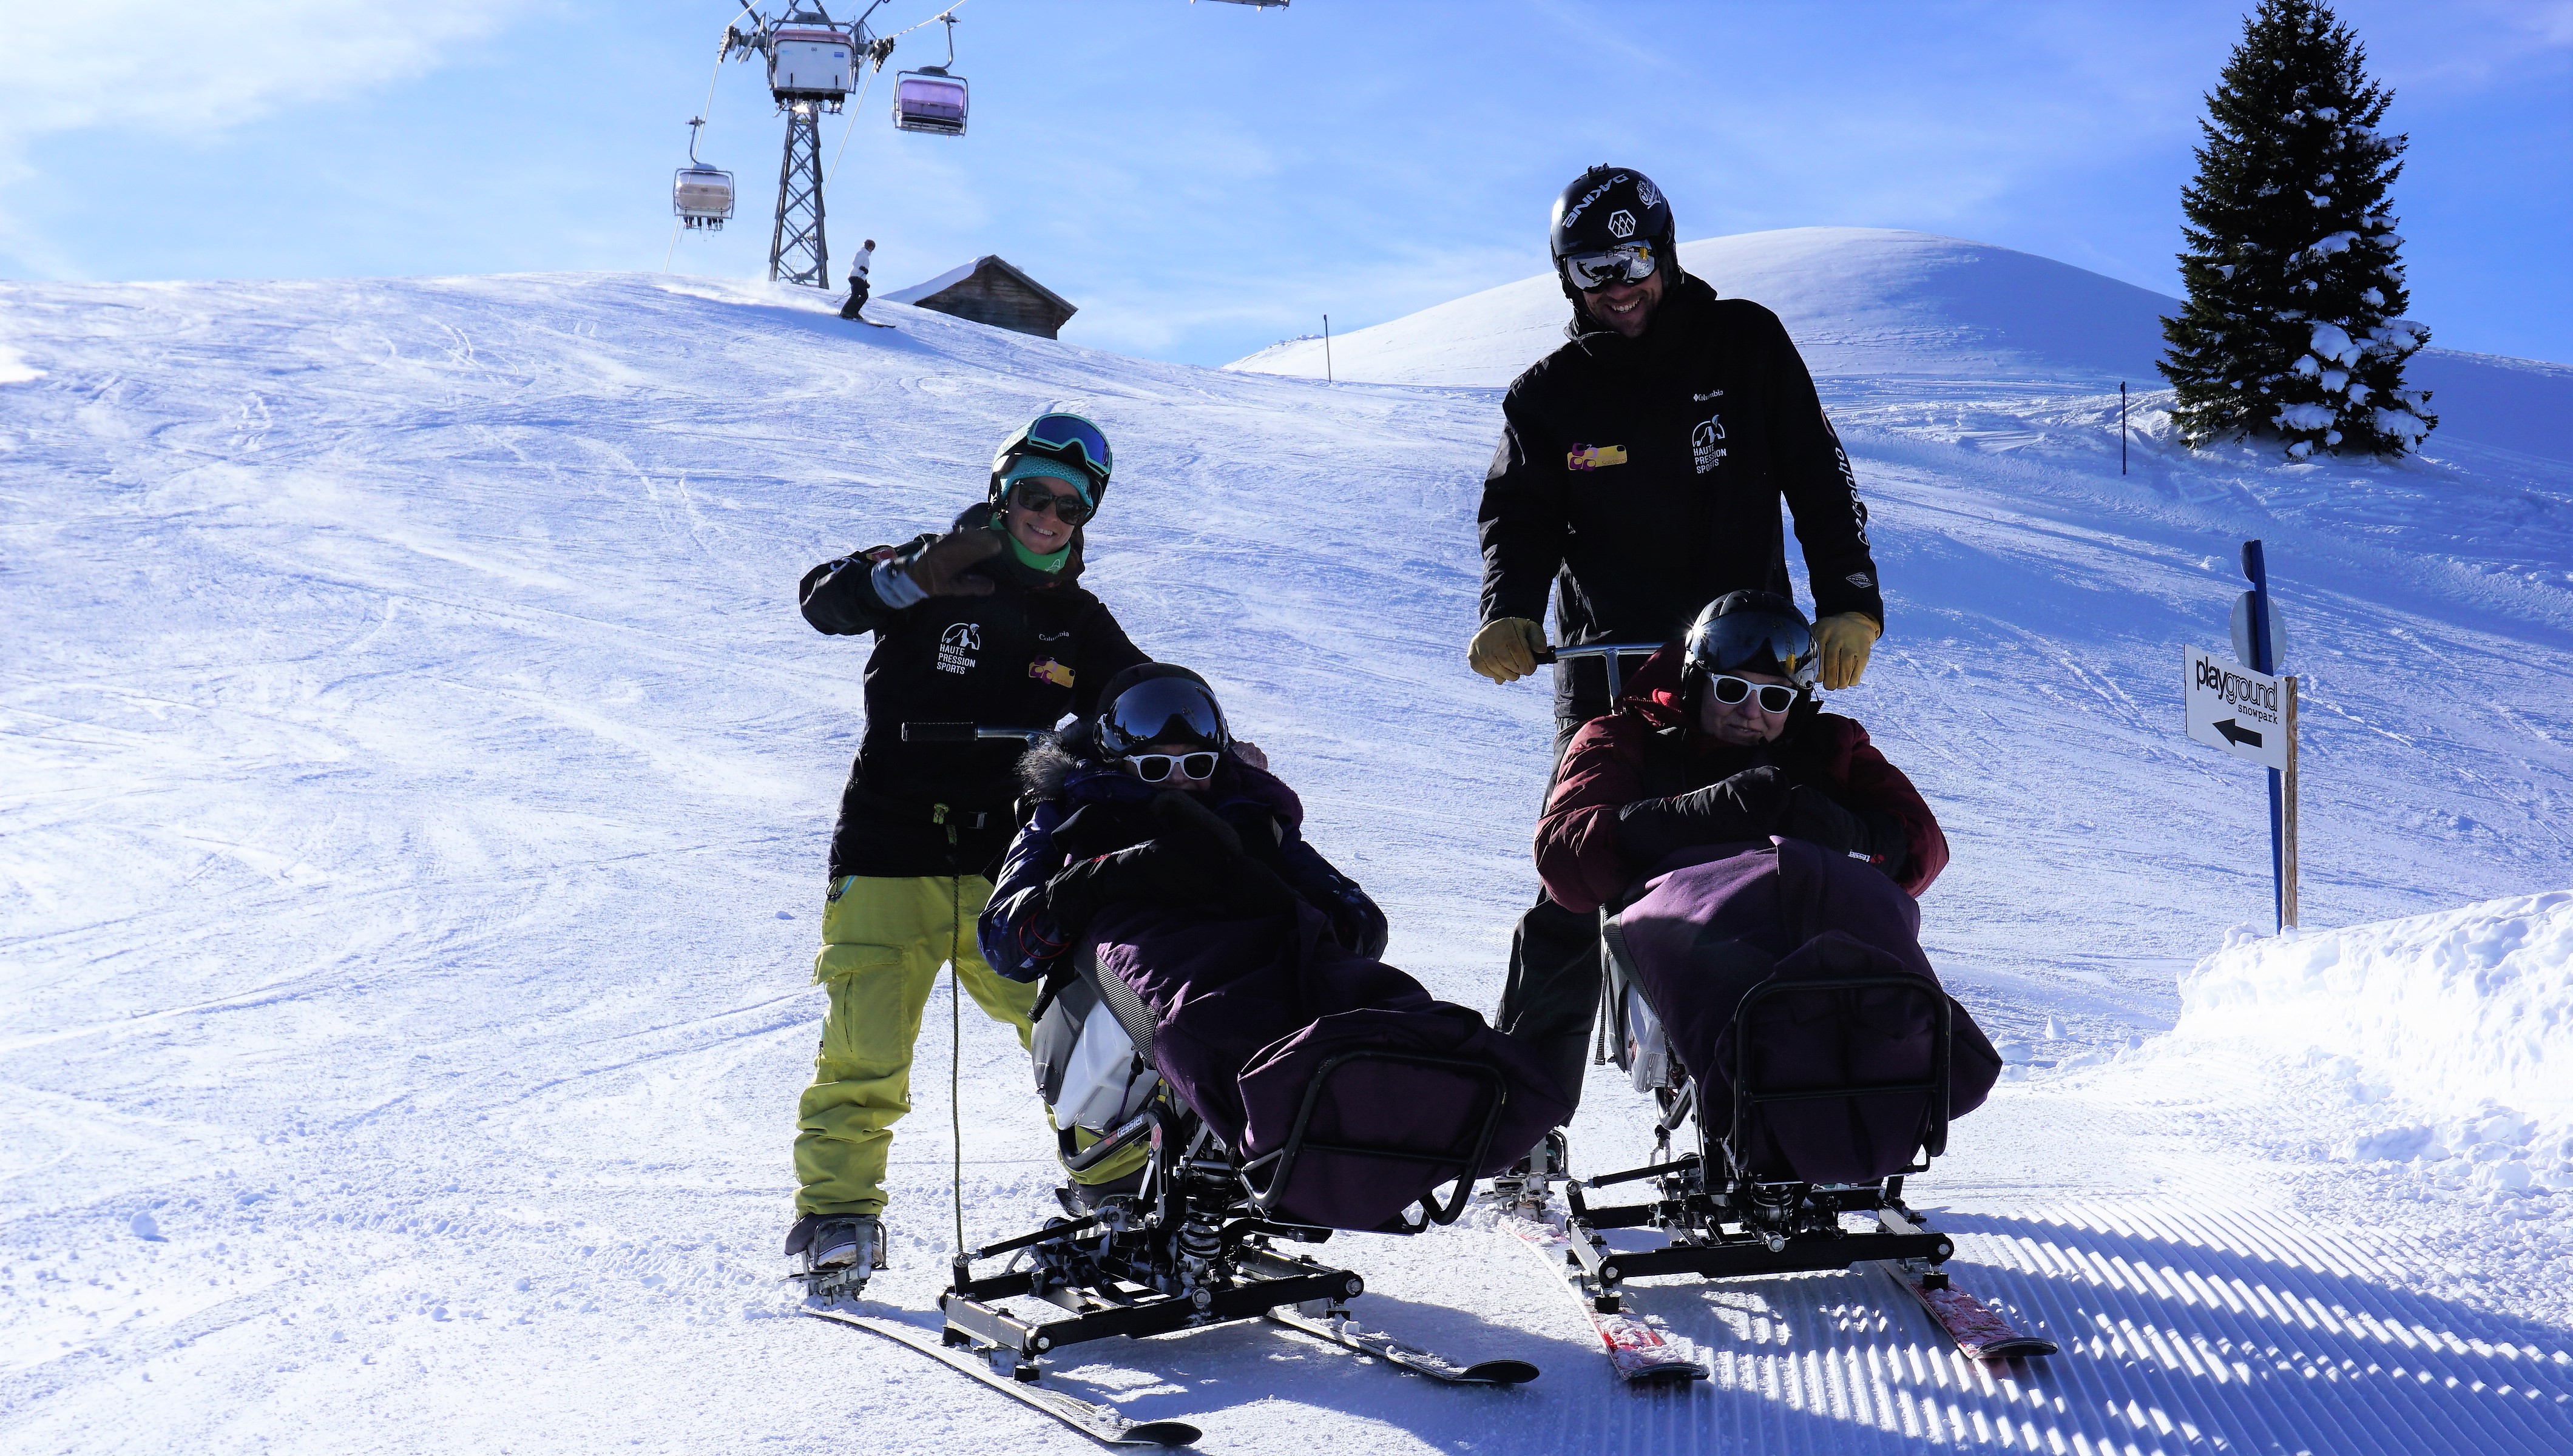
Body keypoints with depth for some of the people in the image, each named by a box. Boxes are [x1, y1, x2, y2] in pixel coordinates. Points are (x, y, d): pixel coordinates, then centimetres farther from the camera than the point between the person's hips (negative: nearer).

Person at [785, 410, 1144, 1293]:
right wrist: (911, 577, -28)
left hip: (1008, 870, 3)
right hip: (889, 862, -3)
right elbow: (824, 602, -10)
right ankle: (836, 1210, 7)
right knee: (864, 1053, -8)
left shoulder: (1080, 626, 11)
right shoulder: (936, 577, 2)